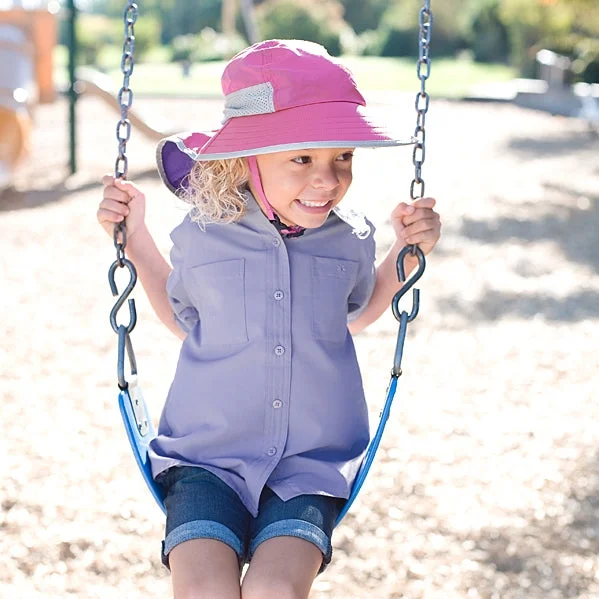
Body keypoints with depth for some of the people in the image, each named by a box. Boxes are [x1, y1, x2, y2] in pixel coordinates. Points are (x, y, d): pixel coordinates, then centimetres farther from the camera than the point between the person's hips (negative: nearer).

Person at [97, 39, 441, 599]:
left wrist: (406, 251, 9)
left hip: (312, 461, 1)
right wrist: (136, 237, 5)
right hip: (209, 454, -1)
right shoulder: (204, 235, -5)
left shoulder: (350, 240, 0)